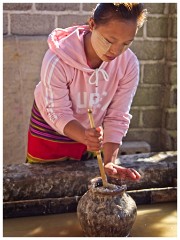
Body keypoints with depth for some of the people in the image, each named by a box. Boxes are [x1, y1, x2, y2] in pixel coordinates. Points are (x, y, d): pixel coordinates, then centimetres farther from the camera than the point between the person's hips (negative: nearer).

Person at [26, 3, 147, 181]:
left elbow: (117, 117, -18)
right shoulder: (57, 61, -33)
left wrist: (109, 162, -25)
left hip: (92, 132, 3)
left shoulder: (129, 64, -24)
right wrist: (85, 137, -47)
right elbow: (58, 114, -28)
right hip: (50, 133, -2)